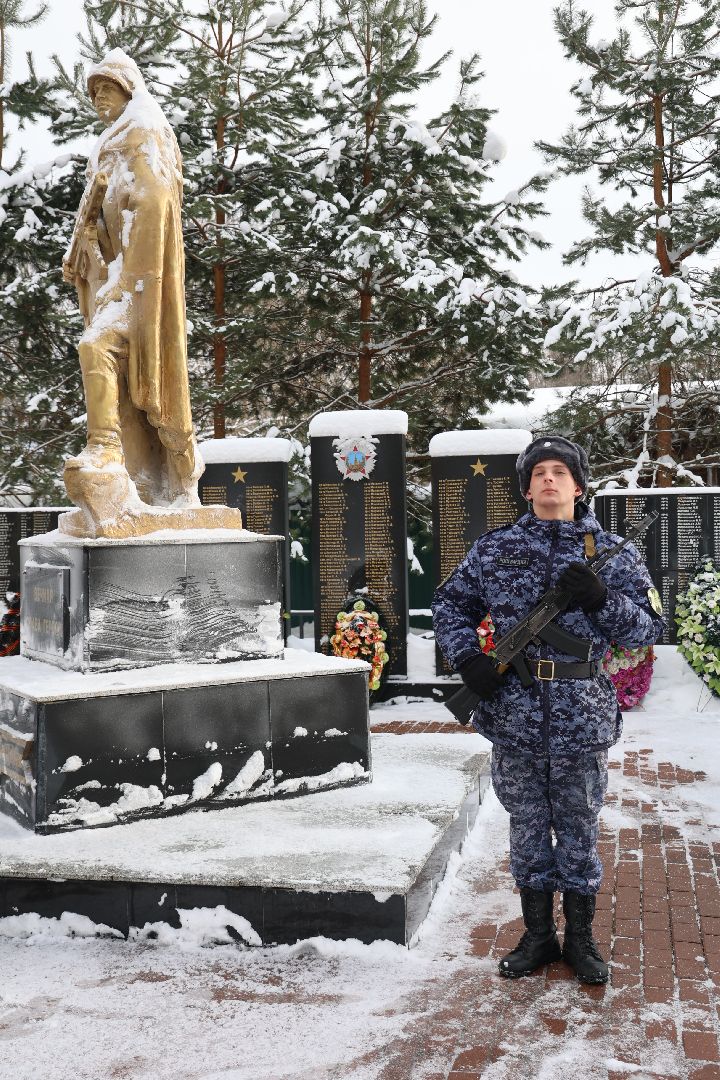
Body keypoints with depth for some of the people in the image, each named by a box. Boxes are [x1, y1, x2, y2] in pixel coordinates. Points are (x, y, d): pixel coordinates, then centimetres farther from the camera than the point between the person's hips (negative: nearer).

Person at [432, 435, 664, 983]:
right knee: (527, 825, 12)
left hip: (583, 716, -1)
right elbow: (450, 603, 14)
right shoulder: (496, 548, 5)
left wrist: (602, 599, -15)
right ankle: (538, 935, 27)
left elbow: (649, 628, 2)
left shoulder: (612, 553, 3)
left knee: (579, 826, 11)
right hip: (514, 712, 1)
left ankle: (581, 936, 28)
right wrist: (468, 657, -3)